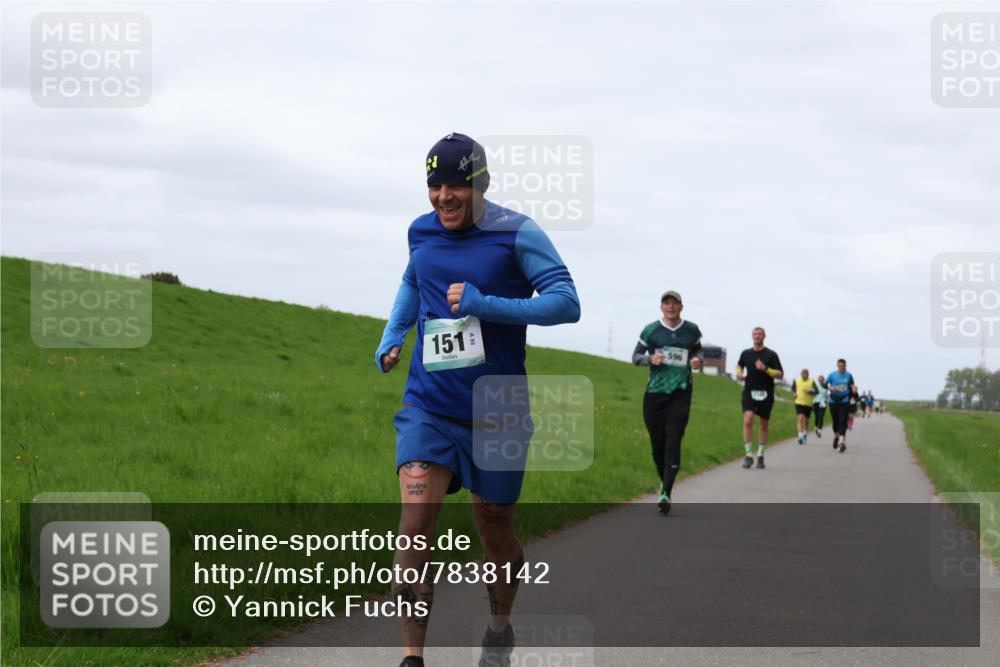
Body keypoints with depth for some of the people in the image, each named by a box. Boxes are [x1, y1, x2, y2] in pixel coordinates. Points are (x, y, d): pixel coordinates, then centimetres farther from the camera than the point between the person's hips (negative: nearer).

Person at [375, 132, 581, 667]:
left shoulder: (516, 234, -9)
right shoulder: (421, 232, 5)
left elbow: (567, 302, -16)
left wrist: (486, 305, -25)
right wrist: (392, 336, 11)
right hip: (429, 407, 2)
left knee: (494, 532, 11)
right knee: (415, 525, -16)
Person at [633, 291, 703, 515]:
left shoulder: (692, 330, 6)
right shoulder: (650, 330, 2)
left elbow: (697, 349, 24)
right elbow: (636, 356, 9)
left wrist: (697, 360, 1)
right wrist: (650, 359, -12)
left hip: (680, 392, -1)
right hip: (655, 393, 1)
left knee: (673, 442, -13)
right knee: (657, 444, 4)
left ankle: (666, 494, -19)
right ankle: (664, 481, 31)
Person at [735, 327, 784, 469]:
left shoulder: (771, 355, -2)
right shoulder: (746, 353, 7)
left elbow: (780, 375, -5)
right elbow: (739, 365, 28)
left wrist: (765, 369, -20)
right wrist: (739, 373, 6)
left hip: (766, 393, -1)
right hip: (749, 392, 1)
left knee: (764, 425, 8)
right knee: (748, 420, -18)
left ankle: (760, 456, 22)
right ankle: (749, 455, -15)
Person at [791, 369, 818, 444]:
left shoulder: (811, 382, -3)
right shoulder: (796, 381, 2)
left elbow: (817, 392, -6)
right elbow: (793, 388, 19)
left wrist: (810, 392, -24)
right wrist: (794, 393, -1)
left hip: (808, 404, 1)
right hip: (799, 403, -1)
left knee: (806, 420, 13)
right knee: (800, 418, -17)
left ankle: (805, 434, 36)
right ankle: (800, 436, -22)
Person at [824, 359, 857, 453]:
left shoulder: (849, 375, 7)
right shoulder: (831, 375, 1)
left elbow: (852, 384, 20)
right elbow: (825, 385, 2)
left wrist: (854, 389, -2)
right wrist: (830, 388, -18)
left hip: (845, 402, 0)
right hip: (834, 402, 0)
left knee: (843, 422, -12)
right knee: (835, 421, 8)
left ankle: (842, 441, -18)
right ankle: (836, 436, 36)